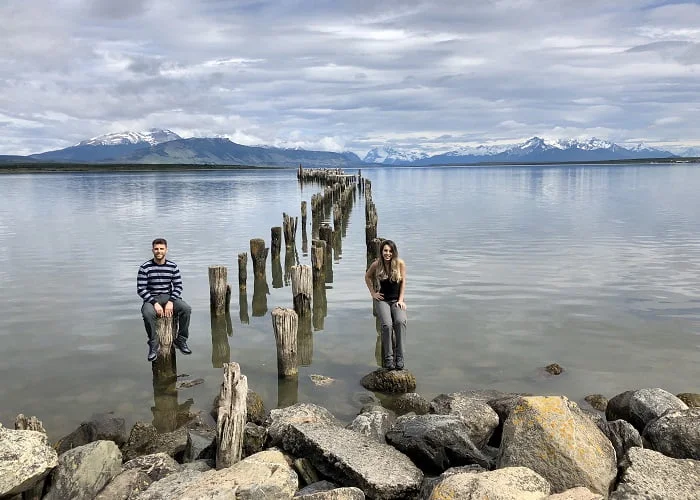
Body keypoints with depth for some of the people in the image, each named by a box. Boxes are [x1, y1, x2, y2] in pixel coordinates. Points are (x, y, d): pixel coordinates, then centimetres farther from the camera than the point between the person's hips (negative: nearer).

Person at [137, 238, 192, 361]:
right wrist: (155, 303, -19)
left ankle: (181, 340, -6)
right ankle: (153, 345, -16)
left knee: (186, 309, -26)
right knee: (147, 313, -36)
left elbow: (178, 286, 2)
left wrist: (171, 302, -14)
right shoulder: (145, 268, -5)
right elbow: (141, 289, -7)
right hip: (151, 299, -2)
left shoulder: (173, 266, 2)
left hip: (169, 297, 2)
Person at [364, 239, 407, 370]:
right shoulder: (376, 264, -4)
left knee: (400, 321, -30)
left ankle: (399, 357, -24)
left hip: (397, 300, 0)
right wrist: (372, 292, 8)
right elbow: (367, 277, 15)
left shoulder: (400, 263, -6)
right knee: (387, 324, -28)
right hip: (382, 300, 0)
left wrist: (401, 300, -1)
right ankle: (388, 358, -18)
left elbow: (403, 282, 4)